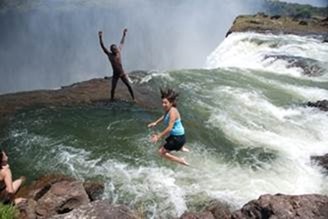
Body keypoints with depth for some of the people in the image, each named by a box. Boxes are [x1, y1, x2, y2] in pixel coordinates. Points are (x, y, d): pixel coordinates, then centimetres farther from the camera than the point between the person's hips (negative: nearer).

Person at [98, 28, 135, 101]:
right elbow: (103, 46, -11)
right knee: (113, 88, -1)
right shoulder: (109, 55, -5)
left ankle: (133, 99, 10)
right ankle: (111, 100, 15)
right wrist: (100, 37, -19)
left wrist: (124, 34, 21)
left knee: (129, 86, 1)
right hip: (115, 75, -2)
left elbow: (122, 43, 14)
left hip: (122, 74, 2)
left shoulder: (119, 52, 2)